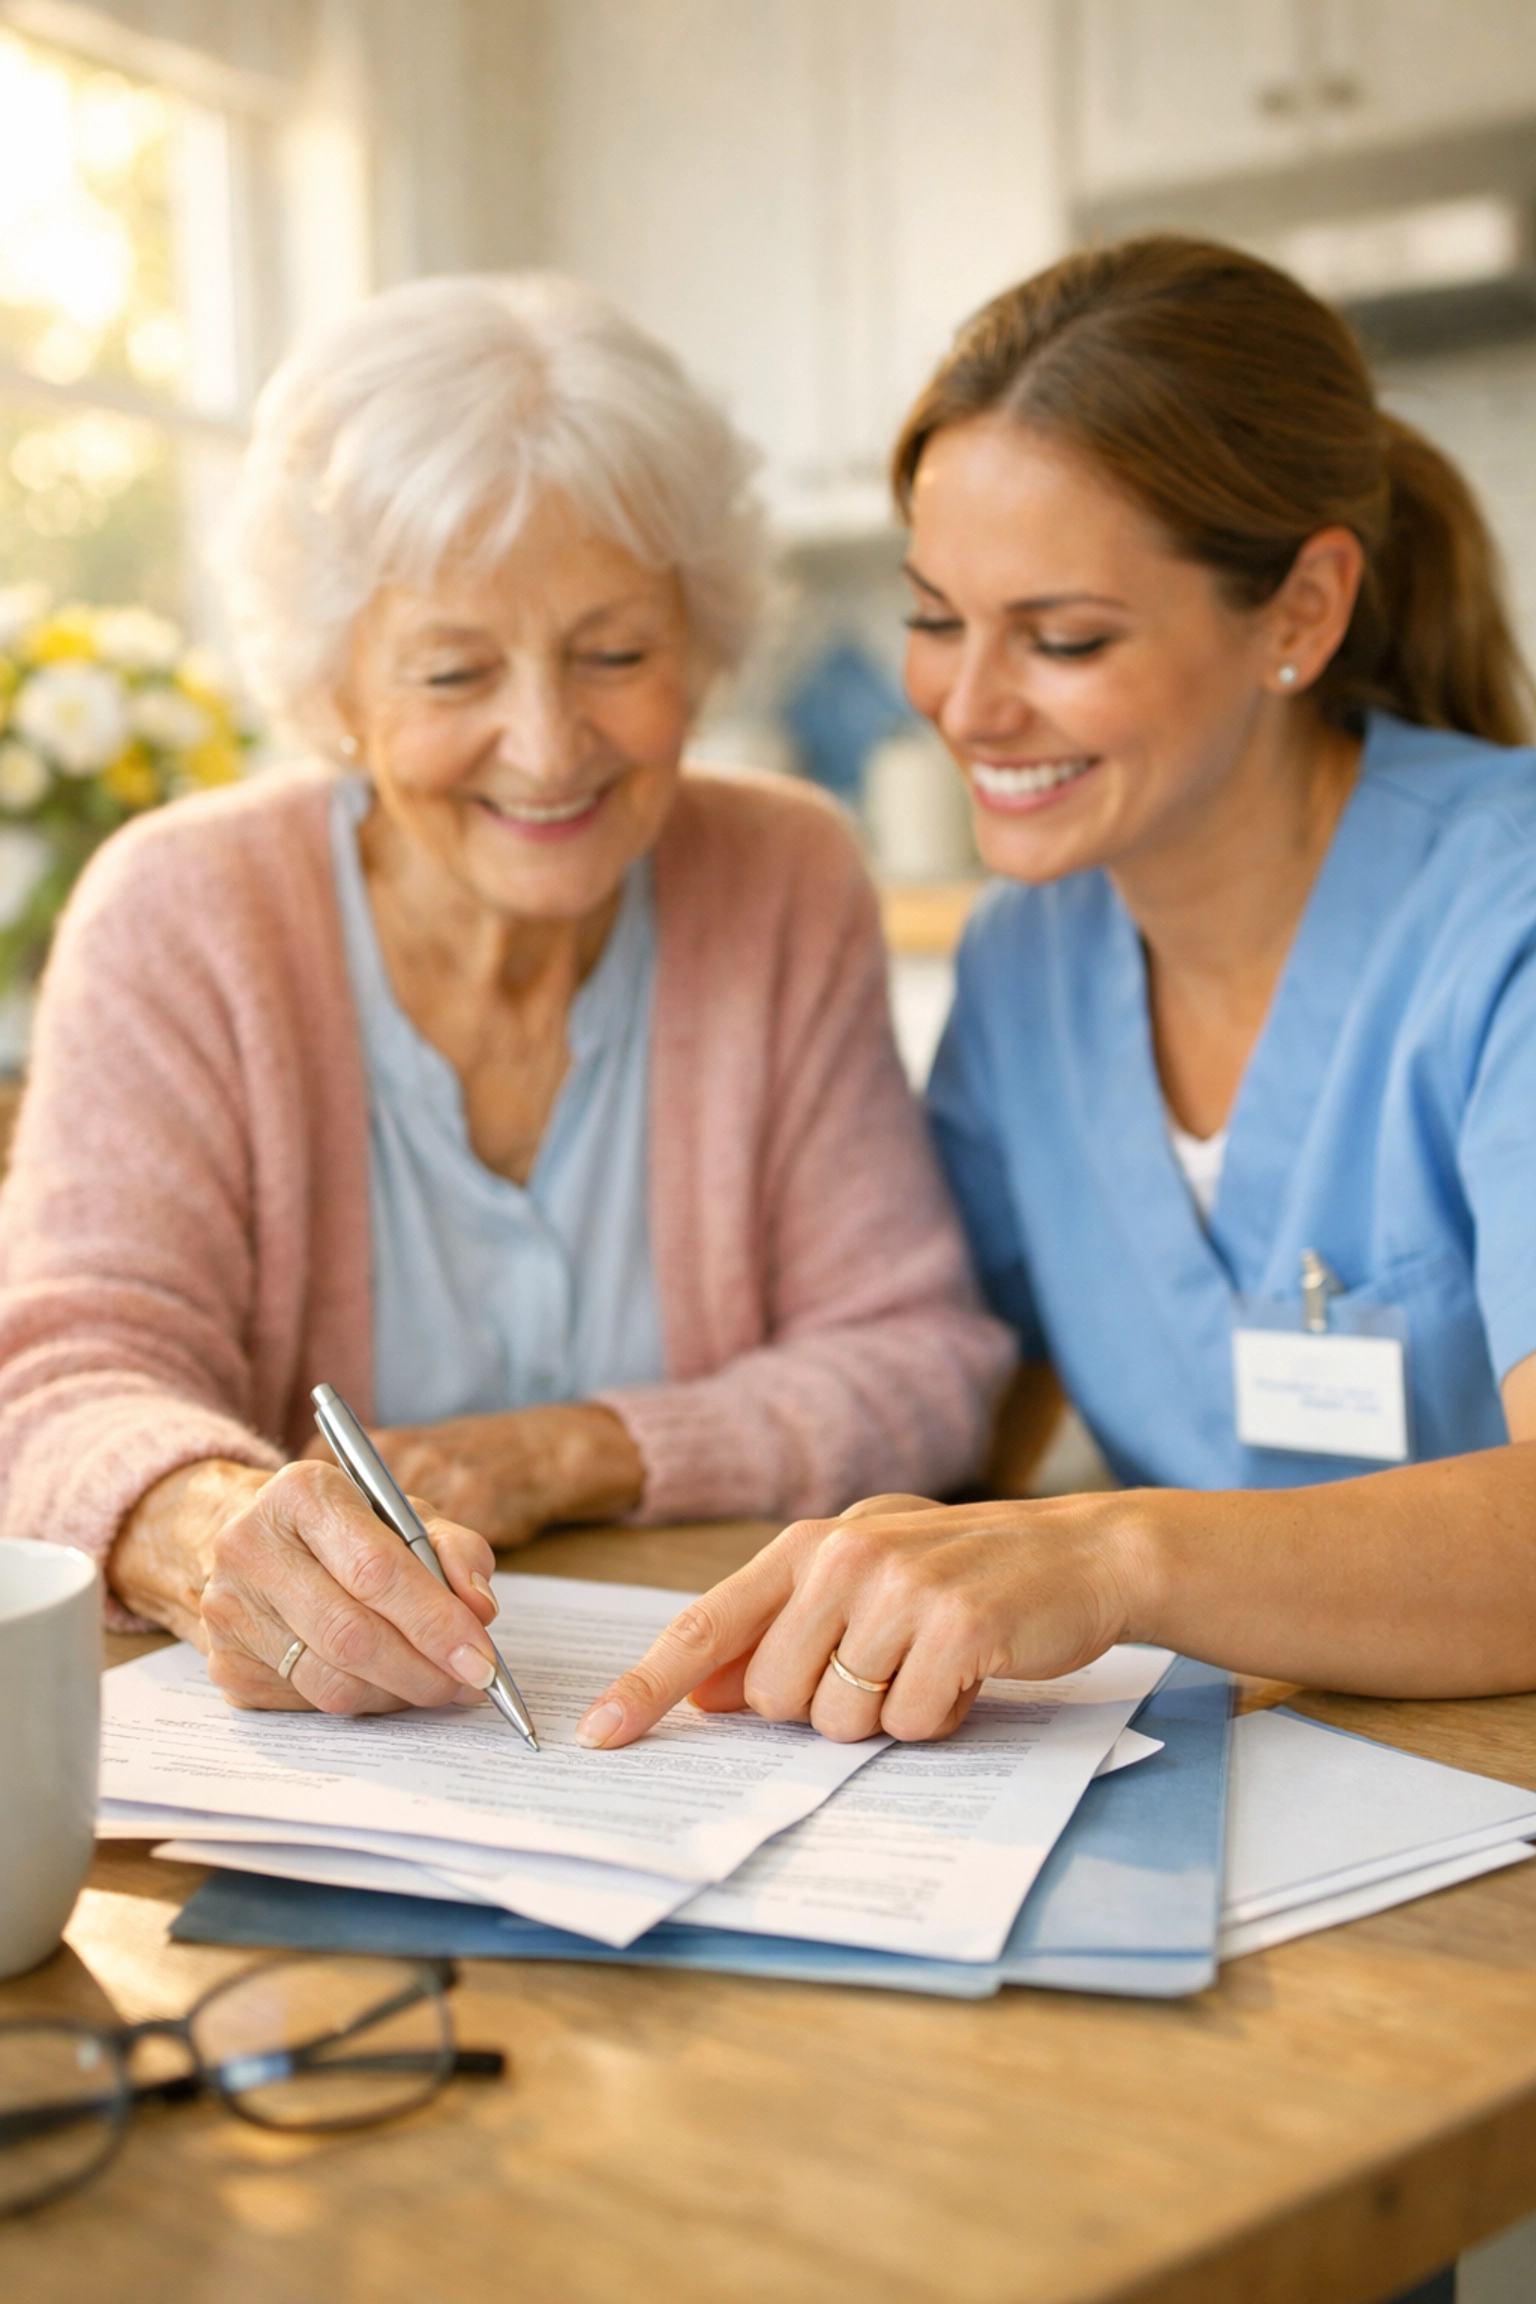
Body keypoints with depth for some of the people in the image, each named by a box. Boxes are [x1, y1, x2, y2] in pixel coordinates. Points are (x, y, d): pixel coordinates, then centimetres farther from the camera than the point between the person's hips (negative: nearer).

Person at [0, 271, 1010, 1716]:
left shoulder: (787, 888, -1)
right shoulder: (179, 923, -7)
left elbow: (921, 1365, -1)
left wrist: (560, 1458, -16)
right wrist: (223, 1529, -38)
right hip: (279, 1752, 1)